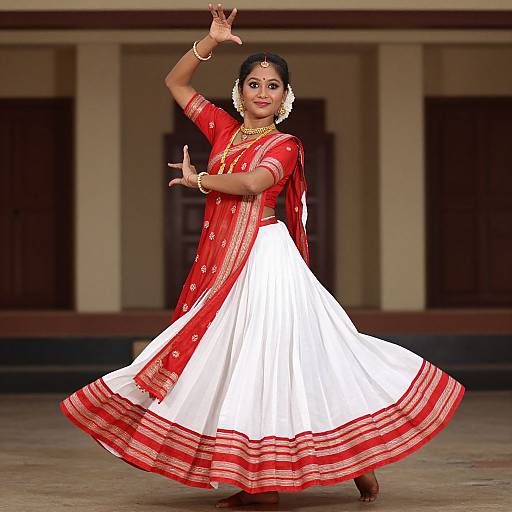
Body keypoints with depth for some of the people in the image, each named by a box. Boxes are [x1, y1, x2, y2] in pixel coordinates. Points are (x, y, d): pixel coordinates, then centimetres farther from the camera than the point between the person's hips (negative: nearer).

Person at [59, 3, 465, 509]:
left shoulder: (285, 145, -2)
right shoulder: (224, 129, 14)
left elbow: (253, 183, -22)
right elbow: (175, 82, 17)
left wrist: (198, 180, -9)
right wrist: (210, 41, 5)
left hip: (265, 259, -6)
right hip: (224, 266, 6)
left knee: (273, 358, -8)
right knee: (238, 362, 4)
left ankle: (356, 456, 3)